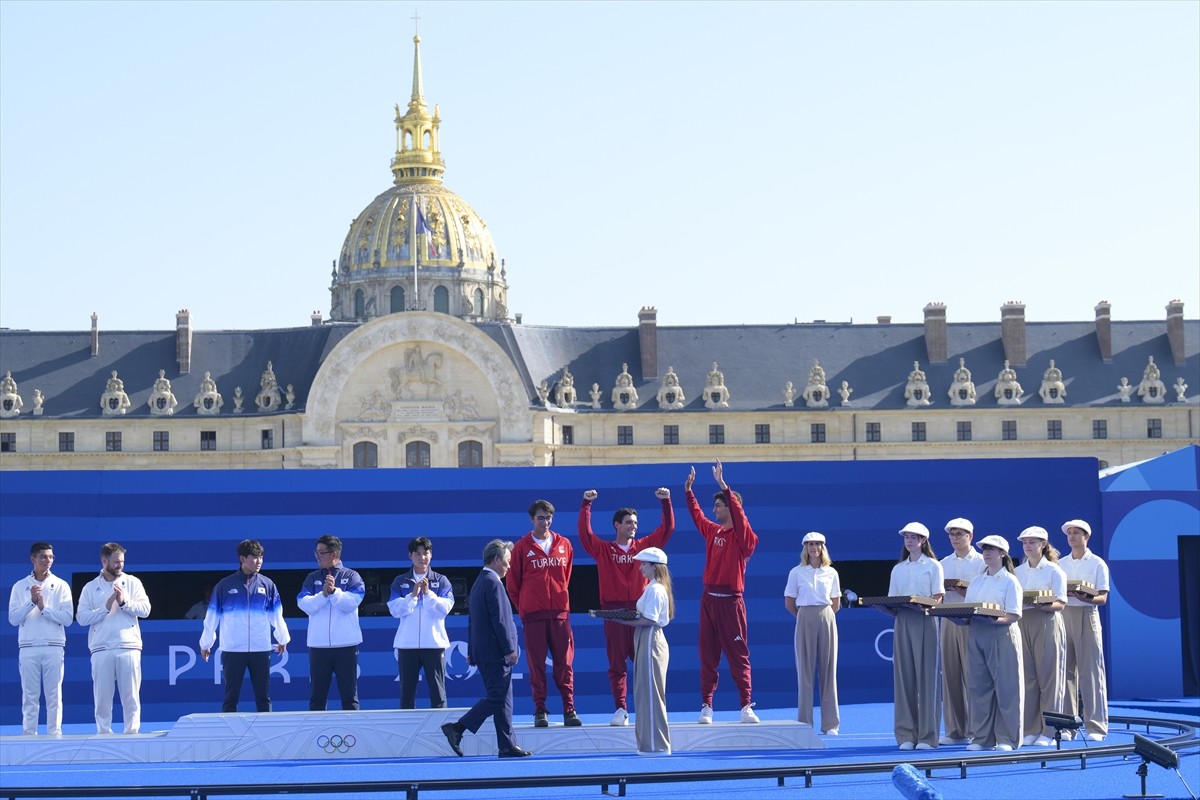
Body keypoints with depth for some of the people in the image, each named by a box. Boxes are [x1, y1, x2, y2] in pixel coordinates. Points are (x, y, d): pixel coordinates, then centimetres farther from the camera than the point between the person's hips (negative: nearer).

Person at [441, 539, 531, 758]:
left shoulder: (479, 582, 17)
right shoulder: (493, 582, -13)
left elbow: (472, 619, 20)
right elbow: (499, 619, -19)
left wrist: (472, 652, 22)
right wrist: (510, 649, -17)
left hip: (482, 651, 10)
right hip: (495, 652, -10)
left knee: (501, 699, 10)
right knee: (497, 699, -9)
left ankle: (507, 746, 10)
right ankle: (458, 728, -12)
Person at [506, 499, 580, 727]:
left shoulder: (564, 545, 9)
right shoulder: (522, 547, 2)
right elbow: (513, 584, 8)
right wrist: (523, 608, 8)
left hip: (560, 612, 2)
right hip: (533, 614, -2)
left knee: (565, 663, -1)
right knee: (536, 664, 0)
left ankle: (569, 710, 2)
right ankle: (540, 711, 4)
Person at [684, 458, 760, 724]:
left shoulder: (742, 536, -7)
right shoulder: (712, 531, 11)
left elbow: (738, 514, -24)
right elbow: (697, 515, 29)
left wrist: (722, 484, -29)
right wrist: (688, 490, 25)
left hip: (730, 602, -6)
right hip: (709, 599, 6)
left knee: (738, 656, -4)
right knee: (708, 656, 6)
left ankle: (746, 707, -3)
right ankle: (706, 706, 9)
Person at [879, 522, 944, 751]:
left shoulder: (933, 566, 4)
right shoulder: (898, 569, 17)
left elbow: (937, 599, -3)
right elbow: (892, 600, 14)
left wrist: (923, 605, -21)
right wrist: (887, 606, -7)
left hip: (925, 622, -4)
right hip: (902, 622, 4)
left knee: (926, 675, -6)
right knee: (903, 676, 0)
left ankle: (927, 735, -4)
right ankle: (906, 734, 2)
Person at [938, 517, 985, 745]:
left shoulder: (981, 562, 2)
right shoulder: (944, 564, 17)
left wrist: (964, 591, -19)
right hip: (948, 620, 5)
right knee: (950, 674, 3)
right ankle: (955, 731, 7)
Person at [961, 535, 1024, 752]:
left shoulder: (1010, 581, 0)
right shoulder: (975, 581, 18)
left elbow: (1014, 615, -9)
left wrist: (995, 619, -25)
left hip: (1001, 635, -6)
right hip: (976, 635, 6)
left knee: (1005, 686, -5)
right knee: (979, 685, 4)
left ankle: (1007, 738, -1)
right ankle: (982, 737, 8)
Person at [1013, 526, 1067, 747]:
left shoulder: (1054, 571, -1)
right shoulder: (1018, 572, 14)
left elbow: (1060, 604, -7)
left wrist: (1040, 605, -24)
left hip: (1047, 623, -5)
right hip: (1023, 623, 5)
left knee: (1048, 676, -3)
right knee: (1027, 677, 2)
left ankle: (1049, 731, -1)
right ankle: (1030, 730, 6)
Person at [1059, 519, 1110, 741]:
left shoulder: (1097, 564, 3)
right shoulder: (1060, 564, 15)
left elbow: (1103, 598, -3)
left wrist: (1085, 597, -22)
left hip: (1087, 616, -4)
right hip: (1063, 615, 4)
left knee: (1090, 671, -7)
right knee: (1066, 671, 2)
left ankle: (1096, 726, -7)